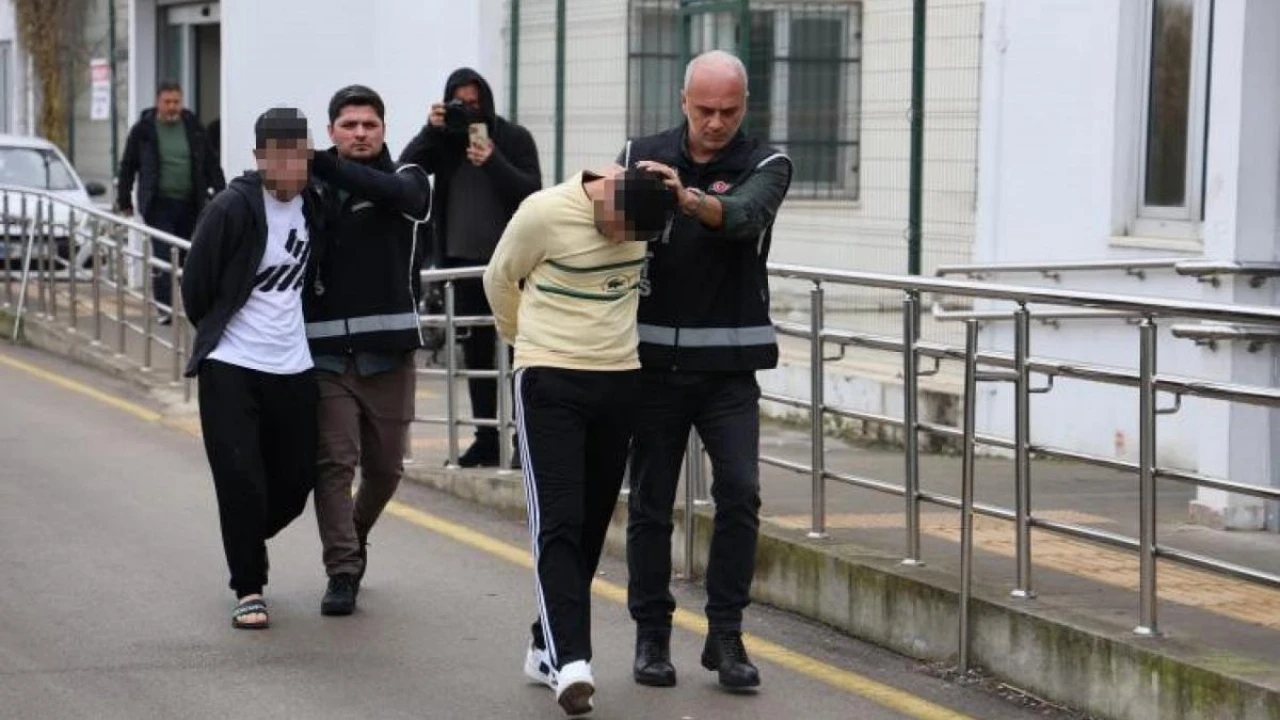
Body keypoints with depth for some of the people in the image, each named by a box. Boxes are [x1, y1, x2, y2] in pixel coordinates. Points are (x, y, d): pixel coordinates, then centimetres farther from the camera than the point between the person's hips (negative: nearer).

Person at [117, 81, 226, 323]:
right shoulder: (143, 130, -1)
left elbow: (211, 164, 11)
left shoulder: (193, 128, 7)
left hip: (190, 204, 3)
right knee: (163, 257, -8)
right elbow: (128, 167, 4)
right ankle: (164, 308, -8)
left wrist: (220, 193, 4)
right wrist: (124, 201, 4)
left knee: (191, 257, 9)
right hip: (159, 205, -3)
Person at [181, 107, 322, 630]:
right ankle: (249, 588, 7)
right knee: (241, 481, -8)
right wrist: (220, 332, 8)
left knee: (295, 483, 8)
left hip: (293, 367, 5)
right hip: (230, 367, -5)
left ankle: (246, 544, 37)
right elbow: (195, 284, -5)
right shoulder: (233, 208, -14)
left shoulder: (313, 203, 2)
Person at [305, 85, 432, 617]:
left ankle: (353, 539, 37)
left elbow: (391, 192, -21)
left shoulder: (407, 181, 4)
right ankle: (342, 571, -1)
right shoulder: (312, 190, 4)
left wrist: (321, 164, -28)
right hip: (327, 351, -1)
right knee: (334, 463, -6)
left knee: (385, 467, 12)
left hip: (389, 351, 1)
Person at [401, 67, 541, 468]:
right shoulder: (444, 141, 8)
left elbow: (532, 191, -11)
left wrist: (493, 162, -23)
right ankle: (486, 438, 14)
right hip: (464, 259, 4)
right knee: (476, 352, 8)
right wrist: (431, 132, -15)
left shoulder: (514, 138, -1)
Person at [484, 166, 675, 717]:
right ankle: (571, 660, -20)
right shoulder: (545, 213, -15)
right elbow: (500, 279, 2)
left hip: (619, 381, 5)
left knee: (592, 525, 9)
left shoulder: (642, 217, -1)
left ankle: (547, 648, 22)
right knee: (558, 522, -12)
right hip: (551, 383, -5)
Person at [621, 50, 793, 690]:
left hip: (728, 363, -1)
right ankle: (651, 635, 17)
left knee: (739, 492, -10)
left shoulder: (765, 167, -3)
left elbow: (742, 216, -25)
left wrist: (688, 198, -43)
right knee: (650, 501, 5)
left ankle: (725, 636, 2)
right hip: (655, 359, 1)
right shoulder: (642, 156, 3)